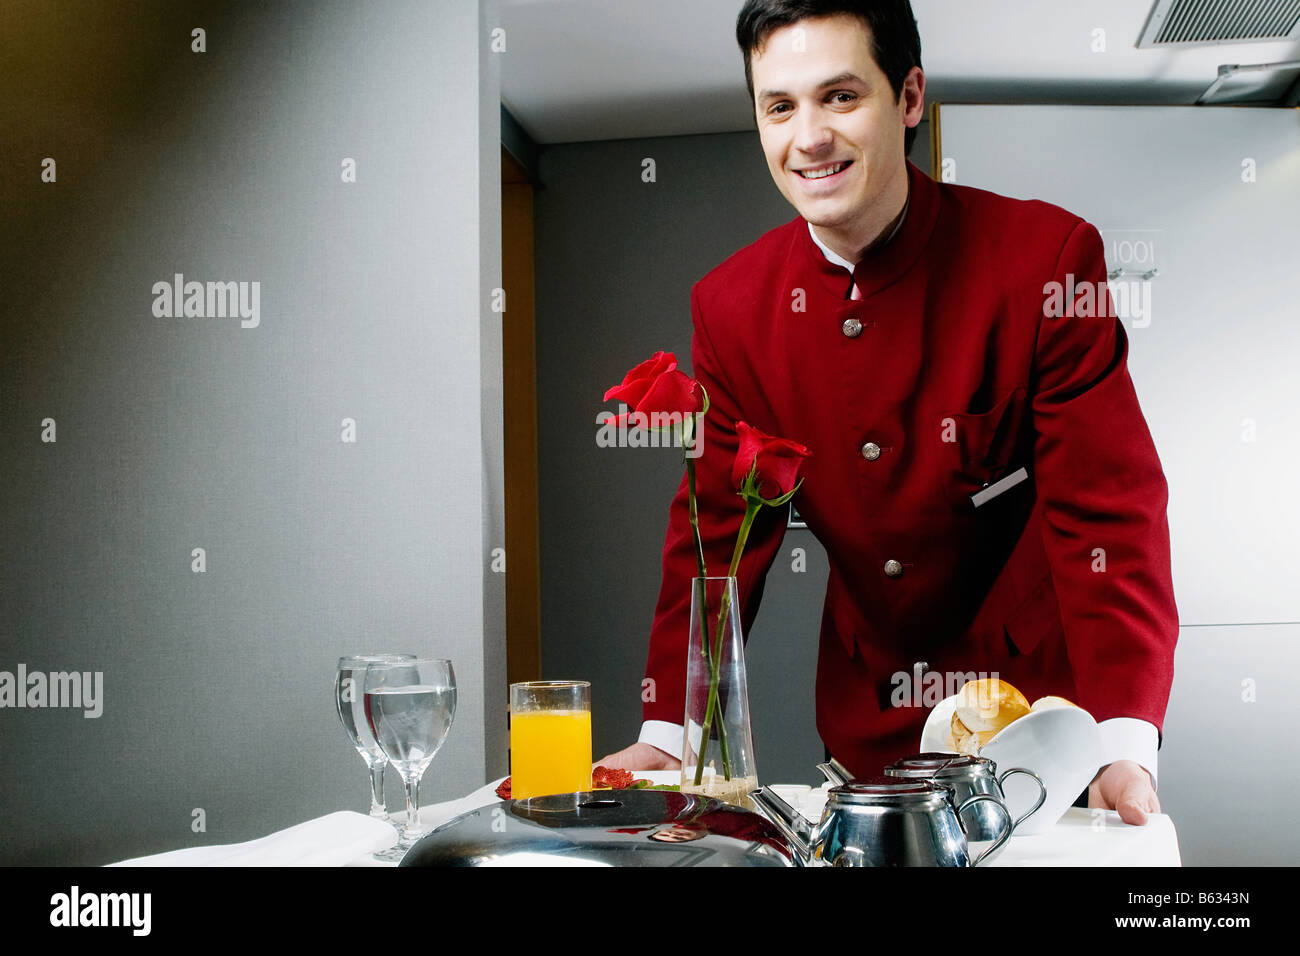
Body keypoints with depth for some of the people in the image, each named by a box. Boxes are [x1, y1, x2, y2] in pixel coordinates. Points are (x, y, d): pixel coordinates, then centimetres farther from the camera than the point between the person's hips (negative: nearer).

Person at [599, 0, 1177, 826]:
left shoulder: (1049, 259, -16)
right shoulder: (731, 306, -5)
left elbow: (1109, 513, -18)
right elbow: (718, 530, -2)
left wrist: (1125, 748, -29)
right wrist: (668, 734, -13)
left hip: (1040, 697, -3)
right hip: (868, 725, 3)